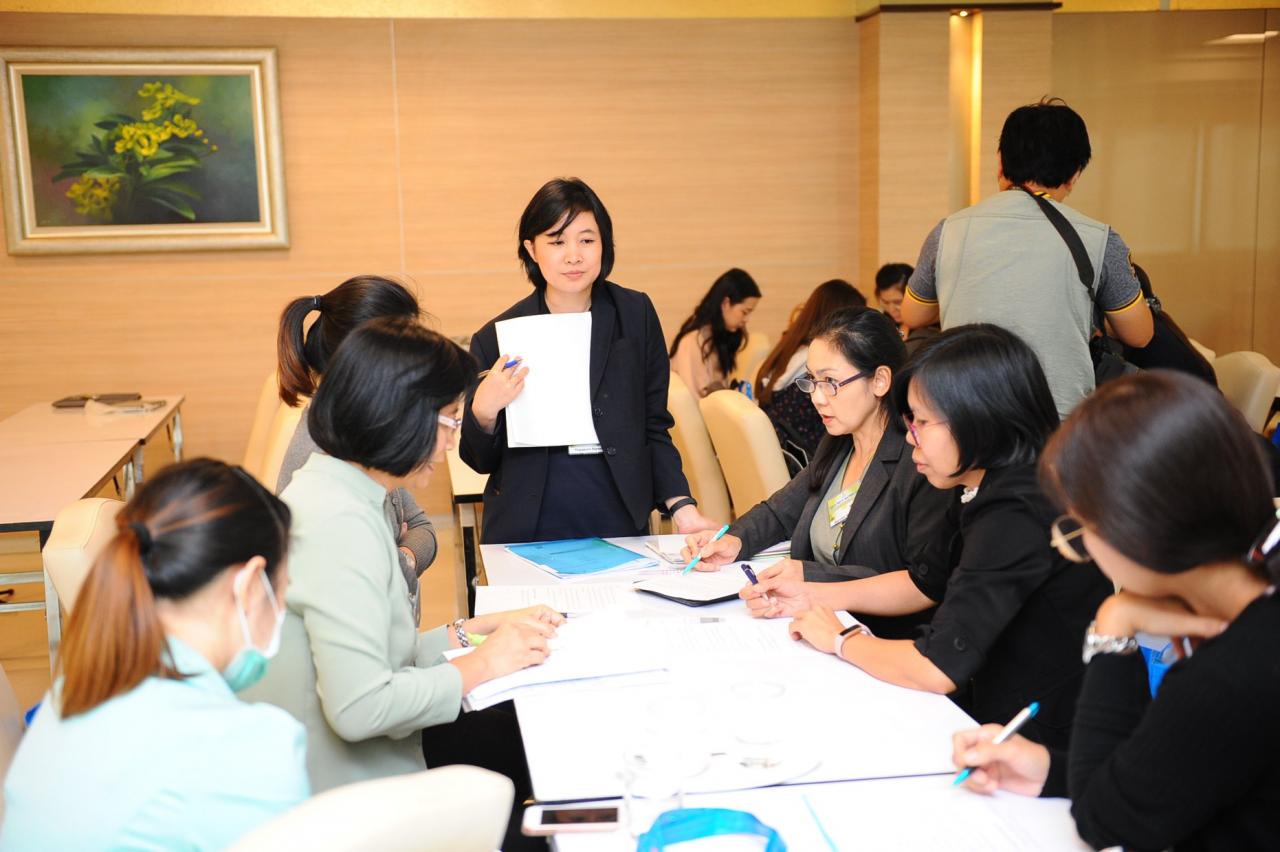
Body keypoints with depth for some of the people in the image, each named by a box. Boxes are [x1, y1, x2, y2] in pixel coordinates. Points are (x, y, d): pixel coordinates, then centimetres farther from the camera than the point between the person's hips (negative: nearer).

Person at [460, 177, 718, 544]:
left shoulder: (636, 314, 1)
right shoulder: (496, 338, -4)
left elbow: (653, 426, 6)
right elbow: (481, 461, 2)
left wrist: (682, 507, -4)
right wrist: (483, 411, -18)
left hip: (620, 527, 1)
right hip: (528, 534, -1)